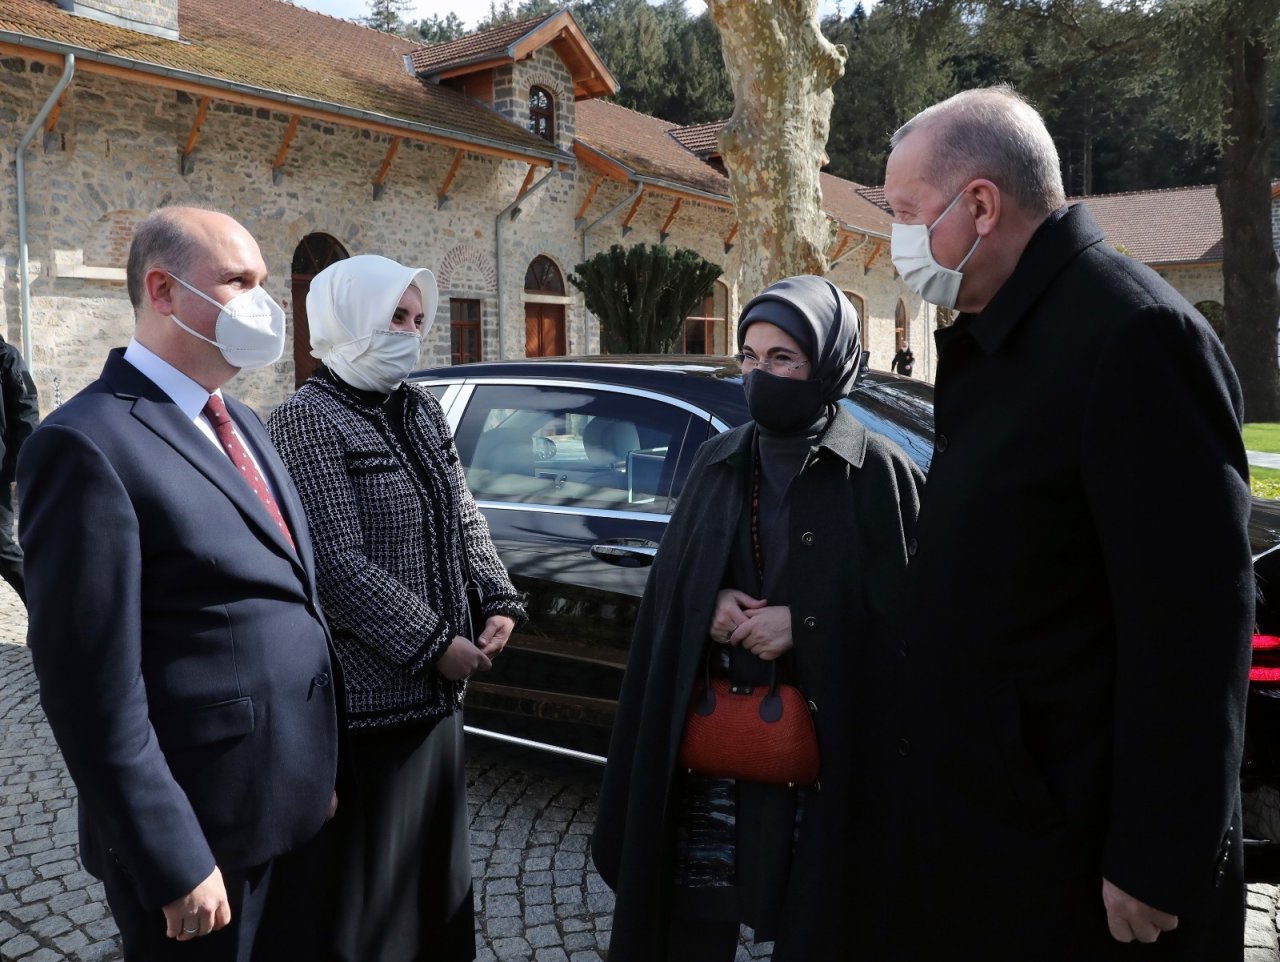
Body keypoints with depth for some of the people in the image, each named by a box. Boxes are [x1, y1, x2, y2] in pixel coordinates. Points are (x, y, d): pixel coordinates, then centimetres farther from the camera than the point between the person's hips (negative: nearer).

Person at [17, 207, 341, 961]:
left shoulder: (241, 423, 10)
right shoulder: (91, 444, -18)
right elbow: (96, 689, -20)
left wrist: (320, 768, 15)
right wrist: (175, 866, -17)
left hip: (293, 805, 8)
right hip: (204, 833, -8)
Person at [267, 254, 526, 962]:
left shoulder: (421, 410, 9)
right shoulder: (308, 420, -15)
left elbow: (464, 515, 14)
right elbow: (340, 566, -21)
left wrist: (500, 601, 2)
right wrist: (435, 644, -18)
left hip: (437, 686, 8)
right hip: (367, 693, -7)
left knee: (440, 857, 21)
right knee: (369, 877, 9)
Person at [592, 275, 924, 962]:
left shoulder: (878, 471, -7)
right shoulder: (720, 460, 6)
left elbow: (905, 606, -7)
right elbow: (670, 580, 10)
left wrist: (803, 624, -16)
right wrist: (709, 604, -10)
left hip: (823, 732, -3)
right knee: (695, 905, 10)